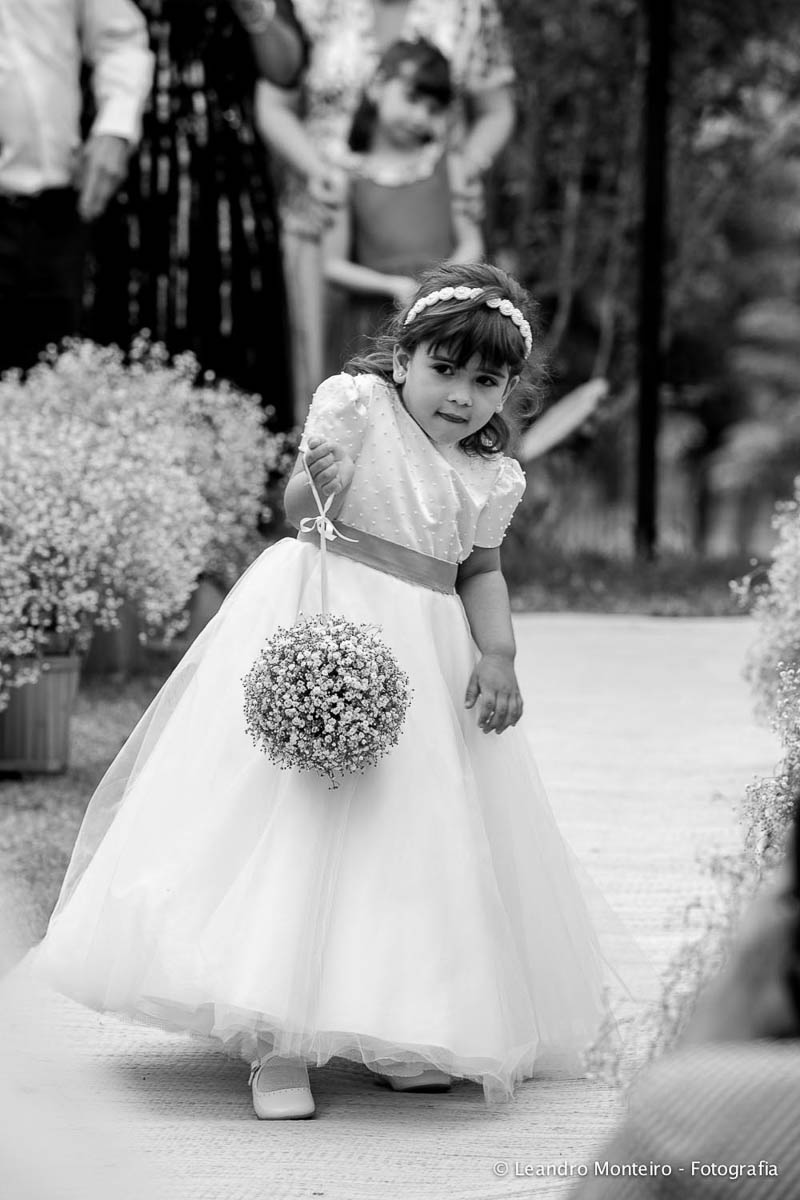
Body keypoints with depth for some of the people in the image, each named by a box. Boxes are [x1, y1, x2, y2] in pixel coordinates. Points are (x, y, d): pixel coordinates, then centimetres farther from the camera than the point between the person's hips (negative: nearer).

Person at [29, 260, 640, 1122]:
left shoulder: (490, 477, 8)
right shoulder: (357, 406, -6)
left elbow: (480, 571, 11)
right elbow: (301, 511, -11)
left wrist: (498, 655, -6)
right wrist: (314, 485, -35)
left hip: (427, 651, 6)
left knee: (427, 834, 5)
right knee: (300, 818, -10)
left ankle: (400, 1036, 16)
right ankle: (275, 1046, -10)